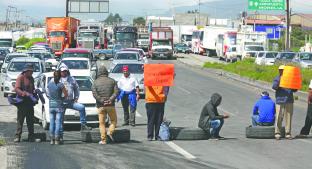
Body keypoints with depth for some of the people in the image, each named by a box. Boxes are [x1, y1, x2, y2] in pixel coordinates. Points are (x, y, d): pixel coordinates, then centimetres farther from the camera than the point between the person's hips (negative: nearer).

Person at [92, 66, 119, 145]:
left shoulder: (96, 82, 2)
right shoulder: (112, 81, 4)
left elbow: (94, 94, -9)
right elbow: (116, 91, -6)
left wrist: (102, 101, -11)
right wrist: (110, 99, -12)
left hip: (101, 106, 0)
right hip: (111, 105, 0)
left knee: (102, 123, 5)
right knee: (114, 120, 15)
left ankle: (103, 140, 0)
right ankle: (110, 132, -9)